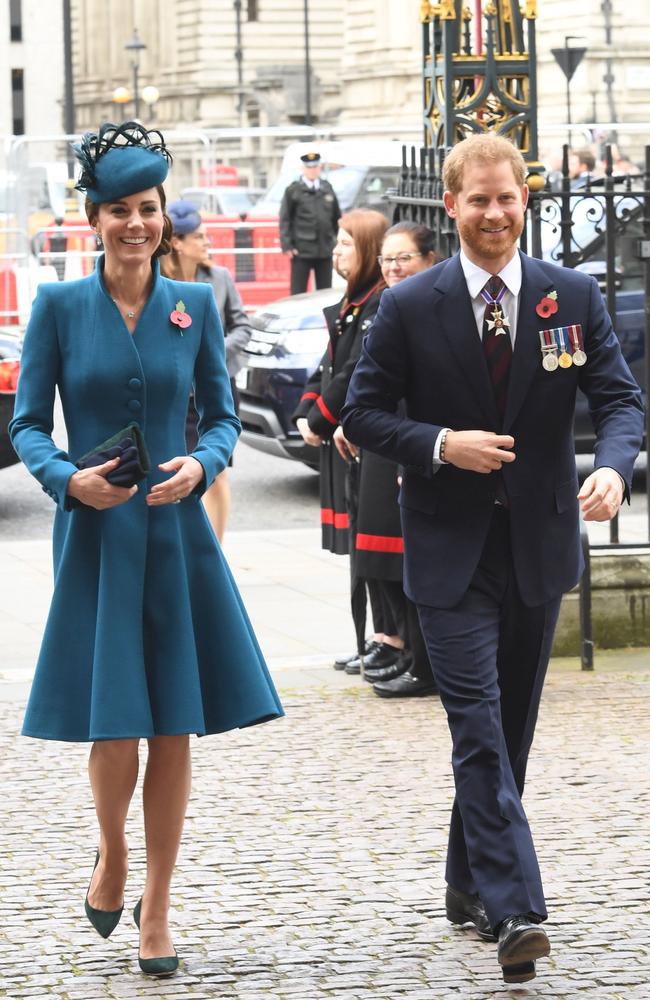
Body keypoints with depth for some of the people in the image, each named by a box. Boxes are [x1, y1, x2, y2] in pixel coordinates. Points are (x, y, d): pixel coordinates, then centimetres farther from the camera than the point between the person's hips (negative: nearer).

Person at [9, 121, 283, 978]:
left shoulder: (194, 305, 5)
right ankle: (112, 853, 27)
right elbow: (28, 424, 1)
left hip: (176, 534, 2)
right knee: (113, 730, -5)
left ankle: (156, 911, 14)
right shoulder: (59, 307, -1)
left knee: (175, 728, 2)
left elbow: (223, 415, 9)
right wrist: (68, 477, -17)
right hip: (94, 537, -2)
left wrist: (200, 464, -12)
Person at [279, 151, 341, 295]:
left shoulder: (327, 188, 10)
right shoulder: (293, 191, -2)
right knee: (298, 292, -1)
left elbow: (337, 217, 15)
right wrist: (287, 245, -10)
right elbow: (284, 220, -4)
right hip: (301, 251, -4)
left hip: (325, 250, 4)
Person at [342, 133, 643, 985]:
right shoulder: (410, 307, -4)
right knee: (480, 729, -11)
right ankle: (514, 911, -17)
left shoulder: (573, 297, 1)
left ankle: (470, 882, 31)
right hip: (451, 552, -3)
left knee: (511, 728, 14)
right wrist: (441, 444, -16)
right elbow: (363, 412, 0)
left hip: (537, 542, 3)